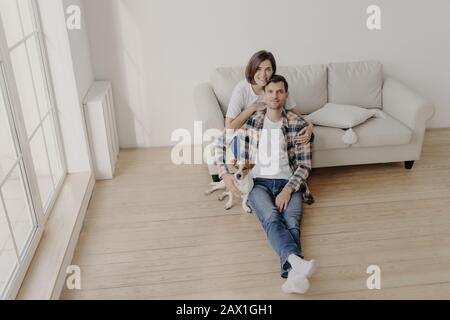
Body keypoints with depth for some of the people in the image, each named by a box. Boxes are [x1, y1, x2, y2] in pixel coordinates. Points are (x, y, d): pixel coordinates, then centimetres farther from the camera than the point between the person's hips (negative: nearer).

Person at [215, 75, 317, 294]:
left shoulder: (299, 124, -1)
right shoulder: (249, 120, 2)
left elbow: (305, 165, -2)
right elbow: (221, 144, 13)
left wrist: (288, 189, -18)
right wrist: (225, 174, 0)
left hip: (288, 183, 1)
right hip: (258, 182, 0)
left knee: (291, 222, -32)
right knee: (271, 218, -34)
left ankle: (292, 273, -56)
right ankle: (297, 262, -59)